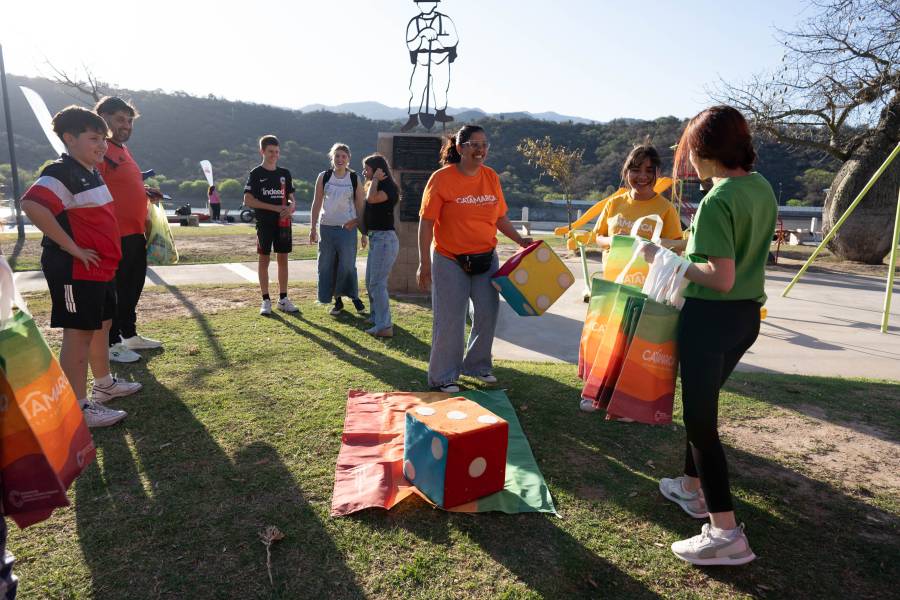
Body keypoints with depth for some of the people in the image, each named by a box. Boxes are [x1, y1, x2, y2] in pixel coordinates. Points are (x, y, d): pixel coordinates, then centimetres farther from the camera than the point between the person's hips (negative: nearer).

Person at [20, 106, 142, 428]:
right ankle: (79, 407, 4)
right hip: (75, 271, -10)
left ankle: (104, 384, 36)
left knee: (101, 326, 19)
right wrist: (71, 247, -28)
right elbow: (32, 205, -33)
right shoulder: (61, 173, -17)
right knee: (79, 334, -4)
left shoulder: (91, 173, 14)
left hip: (101, 268, 10)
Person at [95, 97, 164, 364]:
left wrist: (145, 191, 15)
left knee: (133, 287, 18)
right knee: (114, 290, 0)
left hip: (135, 233, 10)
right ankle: (111, 344, 10)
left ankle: (130, 335, 31)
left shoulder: (123, 149, 17)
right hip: (117, 235, -10)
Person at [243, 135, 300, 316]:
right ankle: (266, 300, 8)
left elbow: (291, 197, 15)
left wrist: (291, 206, -11)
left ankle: (283, 299, 13)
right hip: (264, 223, -4)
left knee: (283, 259, 6)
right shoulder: (256, 173, -1)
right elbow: (248, 200, -8)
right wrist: (275, 207, -15)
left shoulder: (285, 173, 11)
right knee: (264, 259, 1)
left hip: (283, 222, 4)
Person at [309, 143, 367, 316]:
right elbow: (317, 203, 7)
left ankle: (354, 297, 13)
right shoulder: (323, 177, 4)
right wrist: (313, 228, 3)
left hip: (348, 228, -2)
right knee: (327, 265, 5)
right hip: (326, 227, 2)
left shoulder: (354, 179, 1)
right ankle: (337, 301, 17)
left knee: (347, 265, -7)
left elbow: (361, 206, 4)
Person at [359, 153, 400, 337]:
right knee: (370, 282, 15)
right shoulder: (375, 187, 18)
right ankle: (377, 319, 26)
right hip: (375, 239, 10)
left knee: (377, 283, -11)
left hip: (385, 239, -10)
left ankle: (385, 327, -7)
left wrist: (375, 179, -16)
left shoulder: (388, 187, -11)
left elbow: (372, 198, -30)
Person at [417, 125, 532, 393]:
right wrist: (425, 264, -14)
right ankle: (443, 376, 19)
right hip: (450, 261, -5)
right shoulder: (441, 179, -11)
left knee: (487, 315, 13)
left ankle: (477, 365, 35)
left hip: (486, 258, 5)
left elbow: (500, 218, 13)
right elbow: (426, 223, -12)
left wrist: (520, 240, 3)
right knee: (450, 320, 2)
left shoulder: (491, 177, 3)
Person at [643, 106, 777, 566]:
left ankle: (726, 533, 7)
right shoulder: (764, 189, 7)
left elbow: (722, 278, -24)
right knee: (703, 404, 23)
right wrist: (694, 247, 17)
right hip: (748, 315, 9)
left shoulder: (716, 201, -20)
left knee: (700, 415, 1)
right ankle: (693, 487, 39)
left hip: (712, 317, -9)